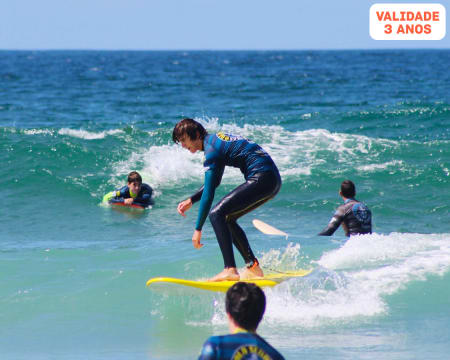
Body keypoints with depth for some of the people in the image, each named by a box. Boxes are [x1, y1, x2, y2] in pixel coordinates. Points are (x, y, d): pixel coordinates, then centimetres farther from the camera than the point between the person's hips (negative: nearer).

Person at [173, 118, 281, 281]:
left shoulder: (211, 150, -11)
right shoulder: (215, 139, 18)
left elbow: (208, 193, -14)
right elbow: (212, 182, 30)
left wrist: (198, 229, -12)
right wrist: (191, 201, 24)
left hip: (262, 179, -10)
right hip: (273, 179, 10)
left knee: (217, 214, -16)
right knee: (226, 219, 17)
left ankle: (230, 270, -25)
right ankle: (253, 267, 16)